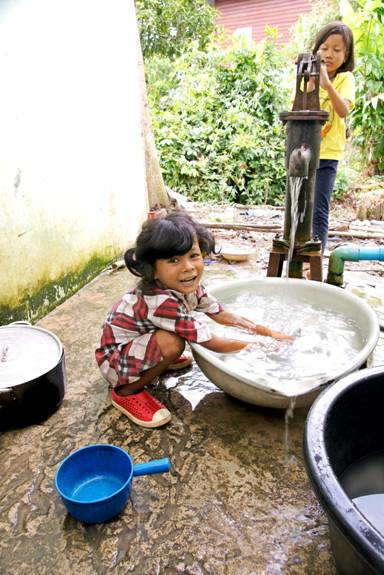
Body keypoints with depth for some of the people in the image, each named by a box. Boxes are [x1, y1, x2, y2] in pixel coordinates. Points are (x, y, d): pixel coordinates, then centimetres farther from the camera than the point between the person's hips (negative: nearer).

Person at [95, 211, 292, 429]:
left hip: (138, 342, 8)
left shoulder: (187, 286, -12)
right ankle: (127, 392, -8)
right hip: (114, 360, -8)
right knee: (172, 343, -31)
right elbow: (213, 343, -28)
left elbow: (223, 315, -1)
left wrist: (270, 333, -4)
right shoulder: (161, 302, -36)